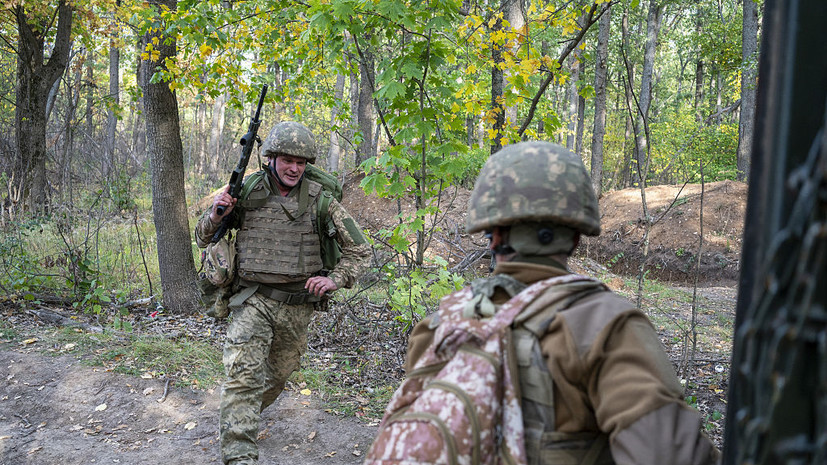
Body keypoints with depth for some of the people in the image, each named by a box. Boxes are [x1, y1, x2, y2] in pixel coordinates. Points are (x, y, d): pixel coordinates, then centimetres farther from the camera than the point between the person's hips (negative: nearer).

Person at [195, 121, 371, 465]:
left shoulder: (320, 199, -3)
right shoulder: (246, 194, -3)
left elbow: (359, 250, 4)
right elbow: (203, 239, 7)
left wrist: (335, 279, -12)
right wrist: (216, 214, -14)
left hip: (298, 307, 2)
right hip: (254, 301, -2)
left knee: (276, 377, 19)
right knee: (243, 375, -20)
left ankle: (240, 420, 48)